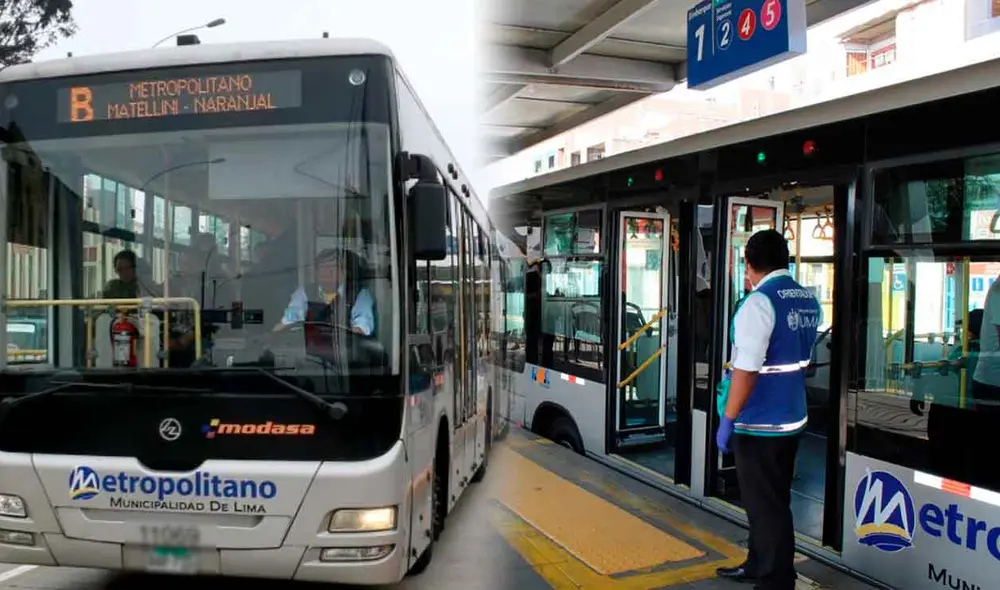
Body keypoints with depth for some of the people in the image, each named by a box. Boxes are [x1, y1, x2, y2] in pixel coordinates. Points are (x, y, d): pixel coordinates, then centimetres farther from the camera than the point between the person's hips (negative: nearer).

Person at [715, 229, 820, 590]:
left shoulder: (759, 302, -20)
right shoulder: (809, 302, 5)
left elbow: (746, 371, -24)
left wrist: (728, 420, -16)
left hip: (758, 424, -8)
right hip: (791, 418, 9)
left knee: (765, 505, 5)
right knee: (773, 501, 21)